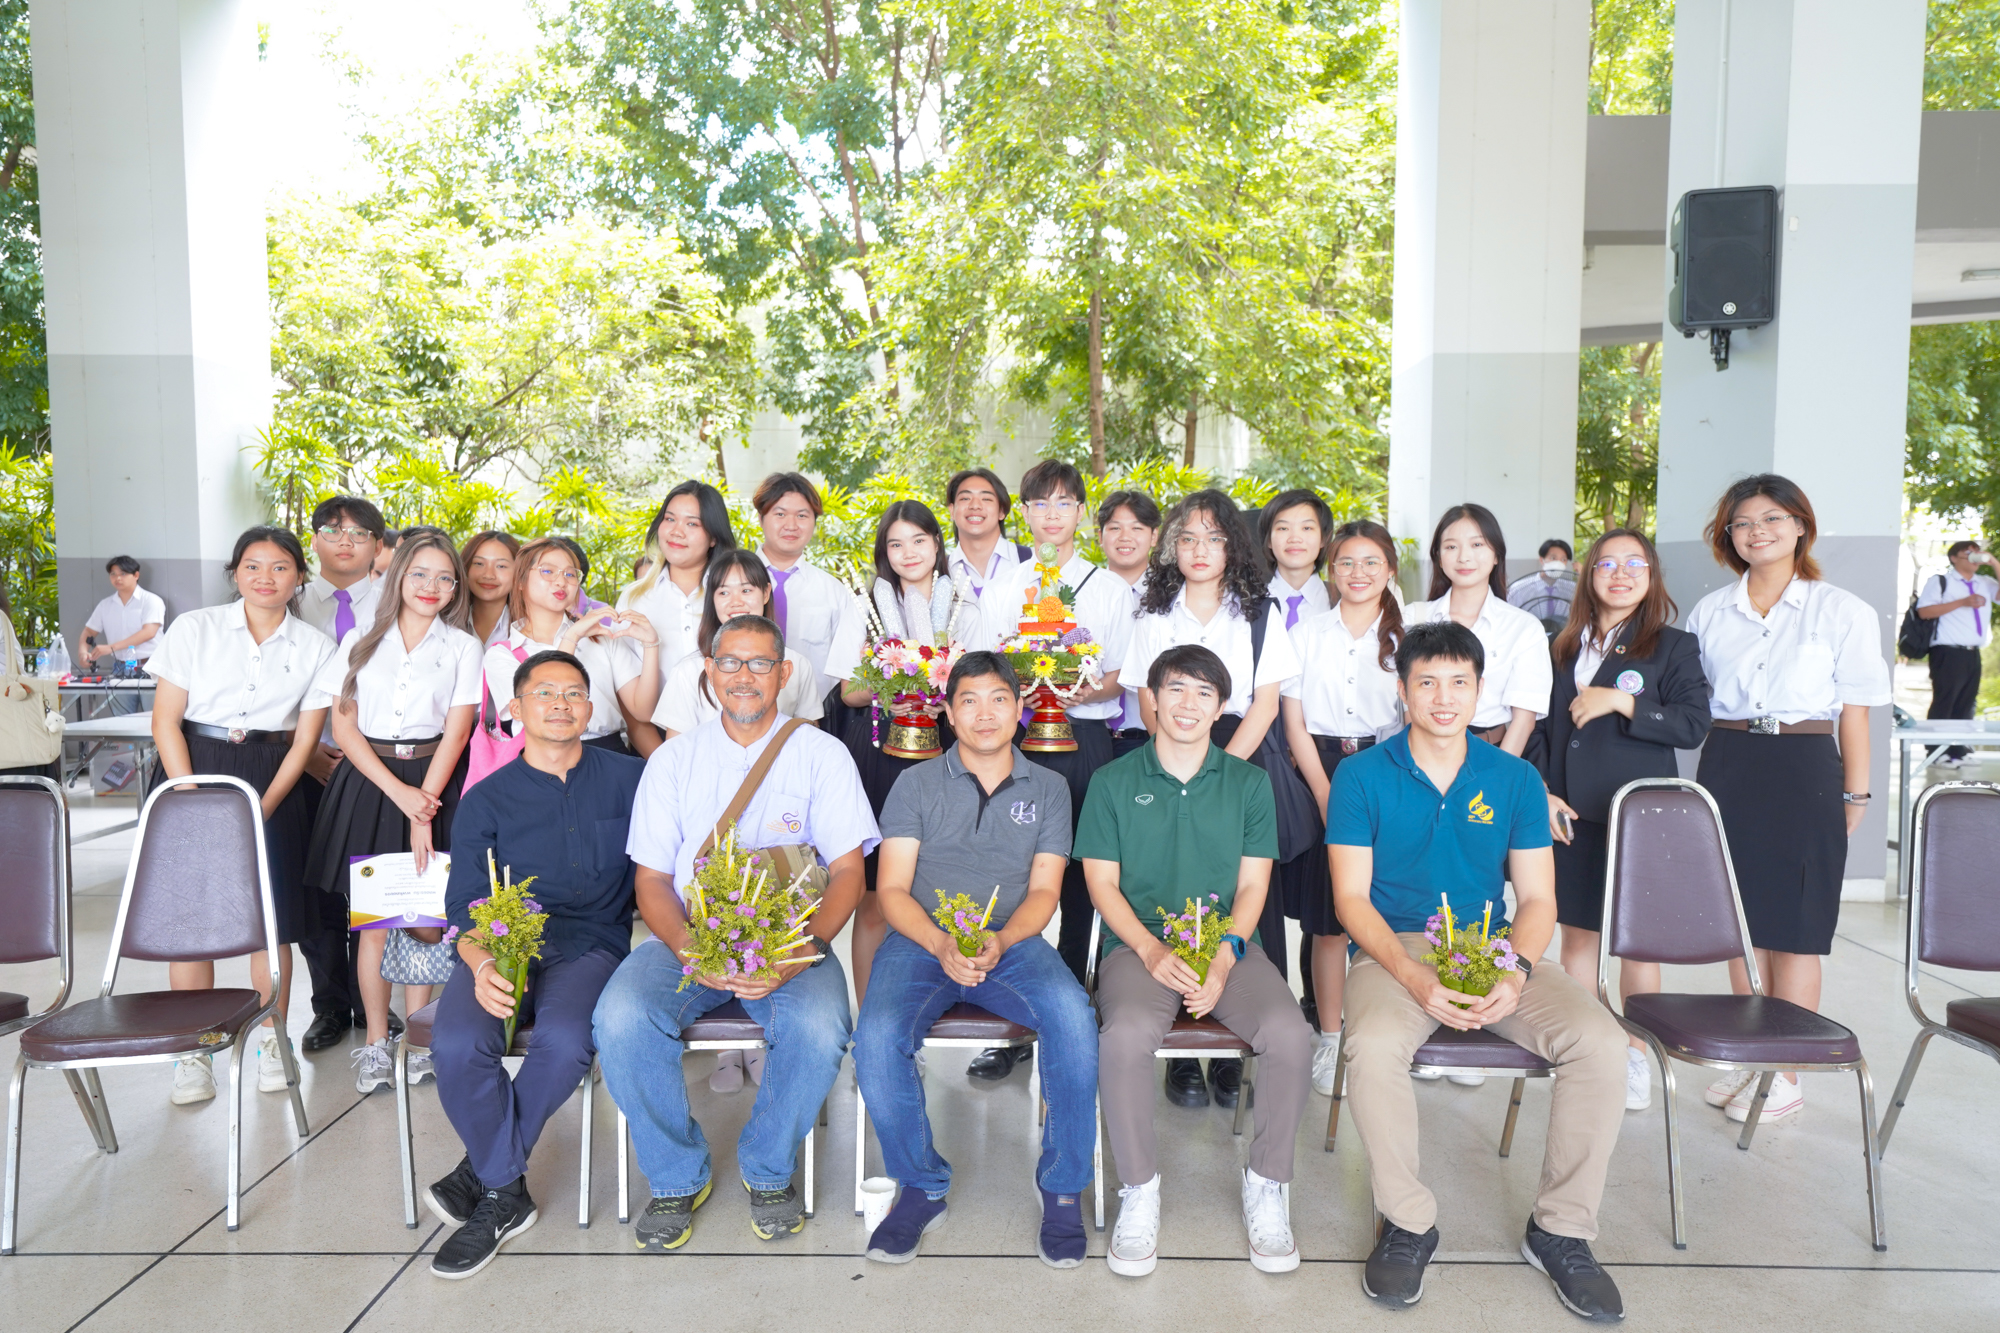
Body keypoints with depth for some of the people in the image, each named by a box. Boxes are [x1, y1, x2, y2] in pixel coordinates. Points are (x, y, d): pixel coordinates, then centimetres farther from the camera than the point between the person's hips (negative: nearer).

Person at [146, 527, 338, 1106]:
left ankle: (270, 1042, 16)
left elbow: (304, 741, 2)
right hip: (192, 772, 0)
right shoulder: (194, 628, 0)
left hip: (272, 781, 1)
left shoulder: (315, 647, 3)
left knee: (272, 915, 0)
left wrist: (262, 810, -7)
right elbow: (166, 719, -1)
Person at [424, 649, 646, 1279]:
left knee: (565, 1039, -33)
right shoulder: (487, 800, 12)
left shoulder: (628, 779, 11)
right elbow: (465, 907, 4)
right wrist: (481, 965, -17)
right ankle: (507, 1195, -6)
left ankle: (484, 1171, -6)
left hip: (590, 946, -1)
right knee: (456, 1043, -29)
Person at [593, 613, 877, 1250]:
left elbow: (847, 871, 0)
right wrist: (688, 949, -14)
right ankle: (677, 1177, -2)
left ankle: (768, 1169, 0)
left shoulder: (821, 754, 5)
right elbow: (651, 878, 7)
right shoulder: (674, 758, 11)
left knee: (818, 1027, -32)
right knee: (621, 1019, -27)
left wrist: (802, 950, -19)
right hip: (687, 939, 2)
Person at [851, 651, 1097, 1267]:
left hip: (1013, 942, 0)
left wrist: (999, 942, -15)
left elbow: (1044, 891, 6)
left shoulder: (1048, 789, 14)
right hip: (922, 939, 0)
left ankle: (1063, 1186, -10)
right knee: (877, 1037, -30)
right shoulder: (917, 783, 11)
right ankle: (921, 1186, -4)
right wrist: (941, 945, -17)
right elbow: (892, 888, 3)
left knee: (1073, 1016, -31)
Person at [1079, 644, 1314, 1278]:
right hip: (1138, 945, -1)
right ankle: (1139, 1190, -9)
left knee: (1290, 1034, -26)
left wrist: (1223, 958, -11)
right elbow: (1102, 882, 3)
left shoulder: (1249, 783, 10)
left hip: (1227, 945, 2)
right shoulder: (1114, 781, 6)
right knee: (1126, 1035, -32)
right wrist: (1152, 950, -14)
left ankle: (1267, 1184, -2)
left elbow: (1252, 885, 6)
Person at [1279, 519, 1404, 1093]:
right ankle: (1329, 1035, 9)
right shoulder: (1306, 635, 8)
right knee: (1325, 913, -1)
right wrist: (1326, 792, -6)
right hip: (1321, 772, 0)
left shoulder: (1405, 639, 8)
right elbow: (1295, 723, 4)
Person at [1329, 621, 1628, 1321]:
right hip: (1395, 950, -2)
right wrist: (1415, 978, -21)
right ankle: (1407, 1224, -9)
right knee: (1372, 1047, -34)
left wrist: (1516, 974, -16)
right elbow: (1352, 898, -5)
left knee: (1601, 1041, -22)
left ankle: (1561, 1228, -2)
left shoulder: (1516, 779, 8)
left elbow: (1537, 900, 6)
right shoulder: (1362, 776, 0)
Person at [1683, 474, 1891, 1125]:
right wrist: (1711, 775, 7)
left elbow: (1854, 711, 0)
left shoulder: (1843, 612, 0)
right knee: (1739, 921, 9)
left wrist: (1855, 796, -2)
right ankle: (1750, 1058, 22)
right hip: (1727, 768, 3)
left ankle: (1787, 1073, 13)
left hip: (1804, 771, -3)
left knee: (1793, 929, 2)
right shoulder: (1710, 612, 8)